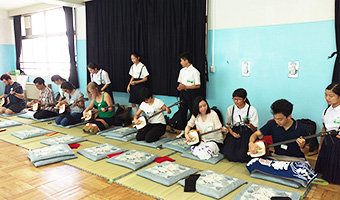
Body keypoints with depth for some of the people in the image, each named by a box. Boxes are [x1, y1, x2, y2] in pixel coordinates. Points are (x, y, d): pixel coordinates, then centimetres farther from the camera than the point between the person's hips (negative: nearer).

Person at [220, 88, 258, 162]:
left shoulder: (252, 110, -2)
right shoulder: (230, 109, 8)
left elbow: (255, 130, -1)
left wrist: (250, 125, -24)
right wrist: (231, 132, -6)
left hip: (247, 134, -2)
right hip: (234, 132, 3)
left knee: (242, 156, -23)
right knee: (228, 154, -20)